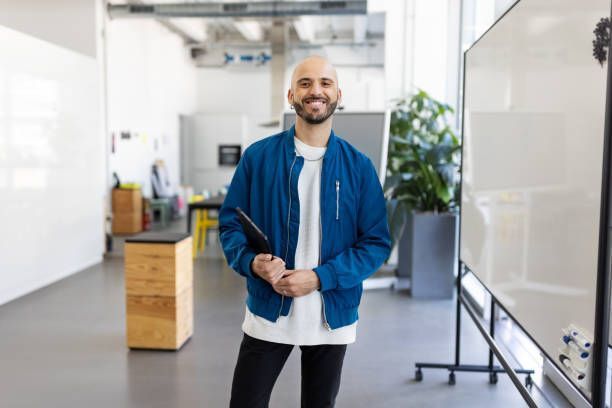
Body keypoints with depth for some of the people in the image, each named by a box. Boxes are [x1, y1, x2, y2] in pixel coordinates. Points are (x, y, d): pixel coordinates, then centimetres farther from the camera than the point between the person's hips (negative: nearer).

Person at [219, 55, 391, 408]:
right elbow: (230, 223, 1)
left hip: (333, 318, 1)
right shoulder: (258, 156, -4)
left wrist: (320, 278, -17)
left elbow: (377, 242, -4)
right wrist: (252, 262, -20)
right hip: (268, 313, -1)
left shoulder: (359, 166, -3)